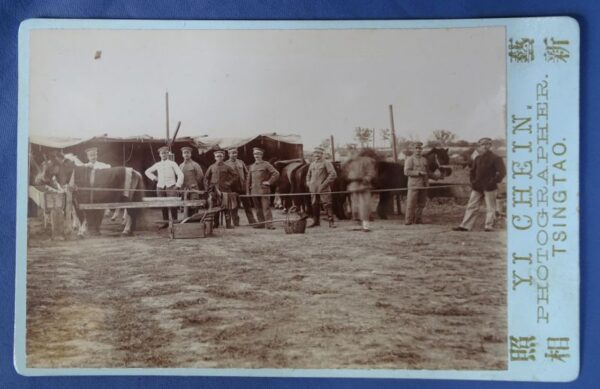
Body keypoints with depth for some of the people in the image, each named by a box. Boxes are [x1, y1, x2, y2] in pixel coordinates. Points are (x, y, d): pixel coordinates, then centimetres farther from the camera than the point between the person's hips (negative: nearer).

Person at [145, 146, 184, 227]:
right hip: (160, 187, 4)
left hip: (171, 187, -4)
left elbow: (180, 174, -1)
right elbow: (147, 171, 26)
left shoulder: (172, 164, 4)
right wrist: (154, 178, 12)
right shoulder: (157, 165, 14)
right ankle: (165, 221, 9)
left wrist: (178, 185, -9)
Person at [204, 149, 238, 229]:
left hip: (225, 190, -2)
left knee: (227, 207, -4)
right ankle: (215, 224, 7)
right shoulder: (211, 167, 9)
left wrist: (229, 183, -2)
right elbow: (206, 177, 19)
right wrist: (208, 185, 8)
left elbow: (235, 175, 5)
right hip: (214, 190, 2)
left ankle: (228, 224, -3)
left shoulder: (227, 167, 3)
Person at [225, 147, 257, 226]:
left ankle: (252, 222, 14)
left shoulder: (241, 162, 12)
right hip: (233, 189, -4)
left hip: (243, 187, 4)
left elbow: (246, 173, 18)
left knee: (247, 205, 8)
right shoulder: (225, 164, -2)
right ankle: (236, 223, 9)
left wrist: (246, 182, 6)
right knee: (234, 207, 2)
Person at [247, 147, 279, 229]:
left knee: (266, 207, -9)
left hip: (264, 190, -5)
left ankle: (269, 224, -11)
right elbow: (249, 180, 19)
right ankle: (261, 223, 15)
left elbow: (276, 173, -6)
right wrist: (248, 191, 12)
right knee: (258, 208, 8)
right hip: (254, 191, 5)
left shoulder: (266, 164, 1)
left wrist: (269, 182, -8)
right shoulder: (251, 166, 17)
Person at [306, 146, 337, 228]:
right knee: (315, 205, 9)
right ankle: (316, 221, 18)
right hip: (313, 190, 6)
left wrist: (324, 184, -14)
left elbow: (333, 174, -10)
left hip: (324, 189, -6)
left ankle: (331, 222, -4)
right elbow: (308, 175, 29)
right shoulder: (312, 164, 16)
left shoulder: (326, 163, -2)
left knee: (327, 205, -7)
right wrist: (308, 183, 12)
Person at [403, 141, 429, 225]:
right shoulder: (409, 159, -3)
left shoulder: (424, 159, 16)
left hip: (423, 185, 6)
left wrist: (427, 181, 11)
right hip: (413, 185, -6)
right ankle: (408, 220, 0)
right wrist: (419, 172, -18)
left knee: (421, 204, 9)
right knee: (411, 203, -5)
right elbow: (406, 172, -13)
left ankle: (418, 220, 18)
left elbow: (427, 171, 24)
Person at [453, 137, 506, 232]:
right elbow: (472, 171, 23)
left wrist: (494, 181, -14)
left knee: (490, 208, 1)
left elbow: (502, 172, -12)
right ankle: (465, 226, 5)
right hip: (477, 187, 6)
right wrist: (473, 181, 13)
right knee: (471, 206, 4)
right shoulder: (477, 159, 12)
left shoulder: (495, 158, -6)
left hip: (489, 188, -6)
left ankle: (489, 226, 6)